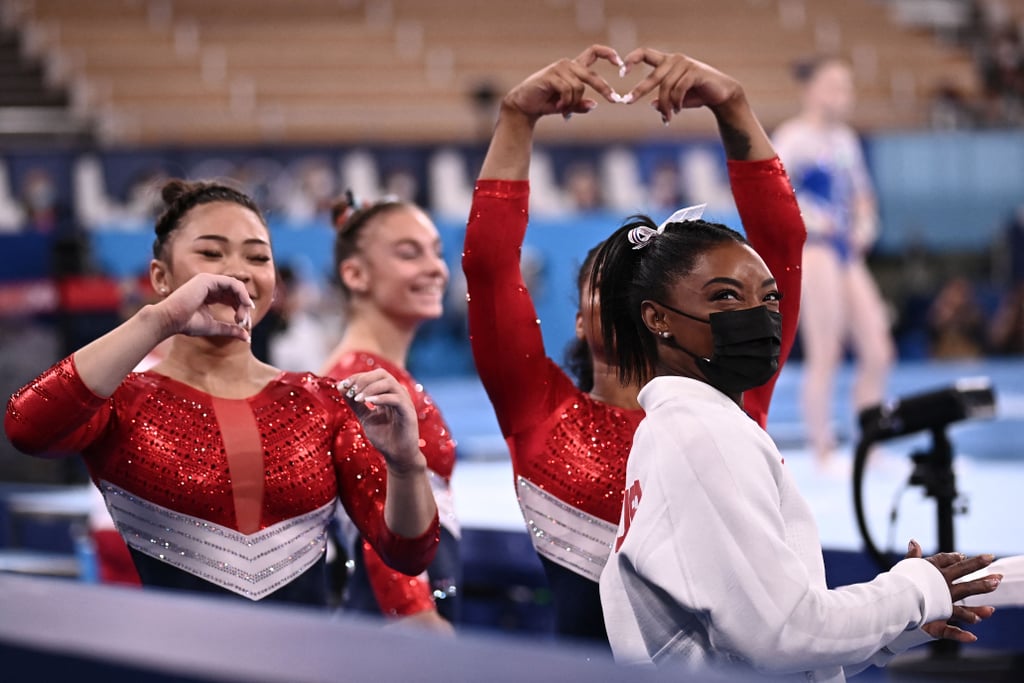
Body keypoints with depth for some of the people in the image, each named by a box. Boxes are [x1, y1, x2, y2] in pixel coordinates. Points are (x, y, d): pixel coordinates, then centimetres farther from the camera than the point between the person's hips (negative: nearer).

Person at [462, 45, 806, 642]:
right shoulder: (543, 409, 8)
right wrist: (517, 118, -6)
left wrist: (733, 107, -3)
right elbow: (489, 260, 0)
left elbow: (780, 247, 4)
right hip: (592, 662, 0)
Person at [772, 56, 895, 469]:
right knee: (825, 356, -7)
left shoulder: (846, 139, 16)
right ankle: (823, 454, 0)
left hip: (848, 253, 8)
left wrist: (865, 222, 7)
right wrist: (806, 218, -20)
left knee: (878, 353, 5)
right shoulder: (794, 137, -8)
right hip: (814, 249, -8)